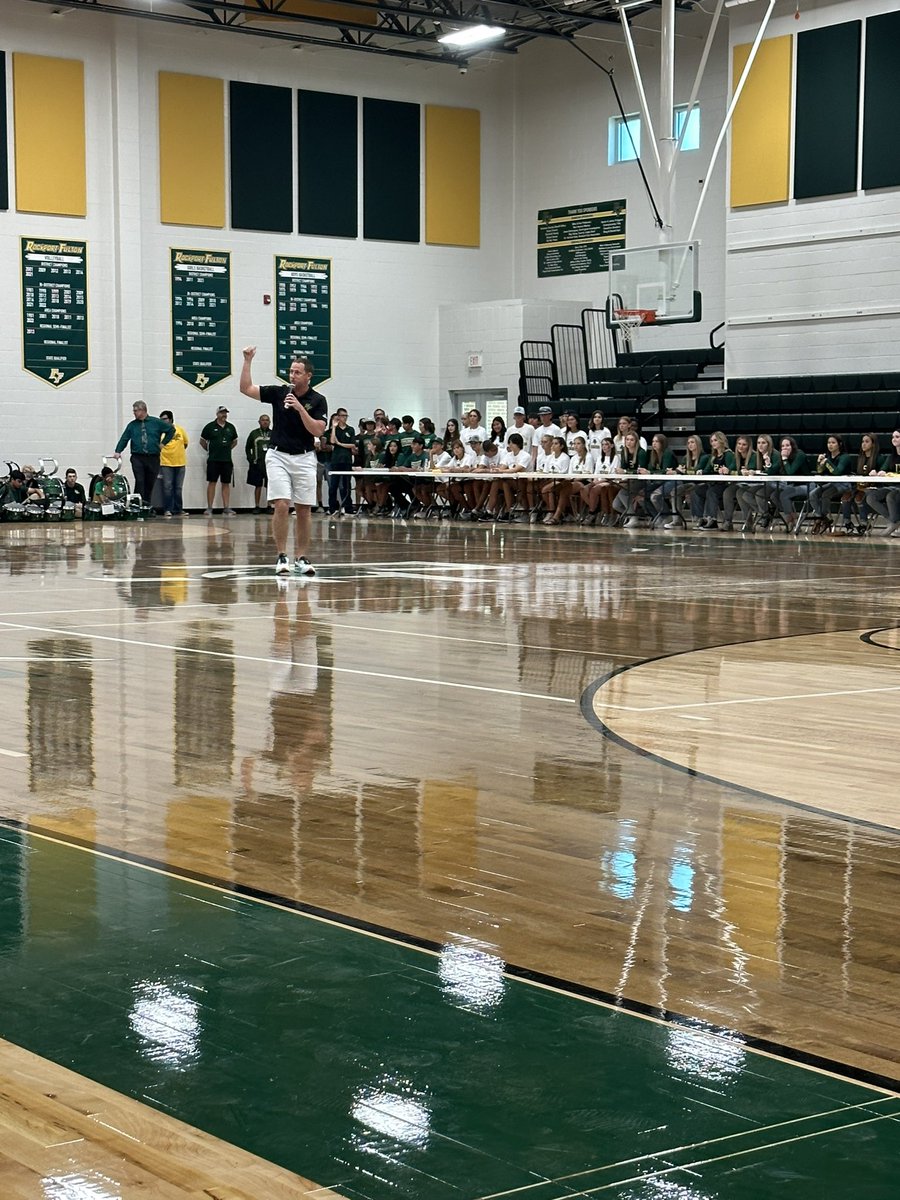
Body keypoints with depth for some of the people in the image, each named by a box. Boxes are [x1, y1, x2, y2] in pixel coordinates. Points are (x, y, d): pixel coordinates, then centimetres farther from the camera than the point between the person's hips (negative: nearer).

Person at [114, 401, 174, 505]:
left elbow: (171, 429, 13)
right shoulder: (132, 425, 8)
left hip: (153, 458, 1)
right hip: (137, 458, -1)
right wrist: (118, 451, -7)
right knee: (139, 481, -15)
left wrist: (163, 443, 9)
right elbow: (124, 439, 5)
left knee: (150, 483, 5)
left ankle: (147, 504, 15)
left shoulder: (156, 422, 5)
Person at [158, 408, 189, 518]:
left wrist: (179, 452, 11)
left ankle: (178, 509, 18)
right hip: (166, 463, -3)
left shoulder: (180, 430, 3)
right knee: (167, 487, -4)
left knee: (178, 488, 11)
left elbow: (185, 443, 16)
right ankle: (167, 510, 0)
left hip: (180, 463, 3)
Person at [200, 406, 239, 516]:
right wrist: (209, 450, 9)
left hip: (227, 460, 3)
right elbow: (202, 441, 7)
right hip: (213, 460, -3)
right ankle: (209, 508, -1)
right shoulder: (210, 427, -2)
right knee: (212, 483, -3)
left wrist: (227, 449, 13)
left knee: (226, 484, 4)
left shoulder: (231, 427, 9)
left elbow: (234, 441, 23)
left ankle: (226, 508, 6)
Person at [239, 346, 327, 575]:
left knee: (303, 510, 2)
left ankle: (301, 558, 11)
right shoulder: (278, 393, 2)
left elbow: (317, 431, -13)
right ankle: (281, 556, -4)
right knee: (281, 506, -11)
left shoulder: (318, 400, -2)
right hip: (278, 456, 0)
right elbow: (246, 388, -1)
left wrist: (299, 408, -21)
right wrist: (247, 361, -8)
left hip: (304, 458, 0)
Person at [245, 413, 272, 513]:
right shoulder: (254, 433, 7)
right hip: (257, 464, 0)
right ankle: (257, 506, 8)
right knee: (258, 486, 3)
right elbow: (247, 448, 10)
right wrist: (251, 460, -1)